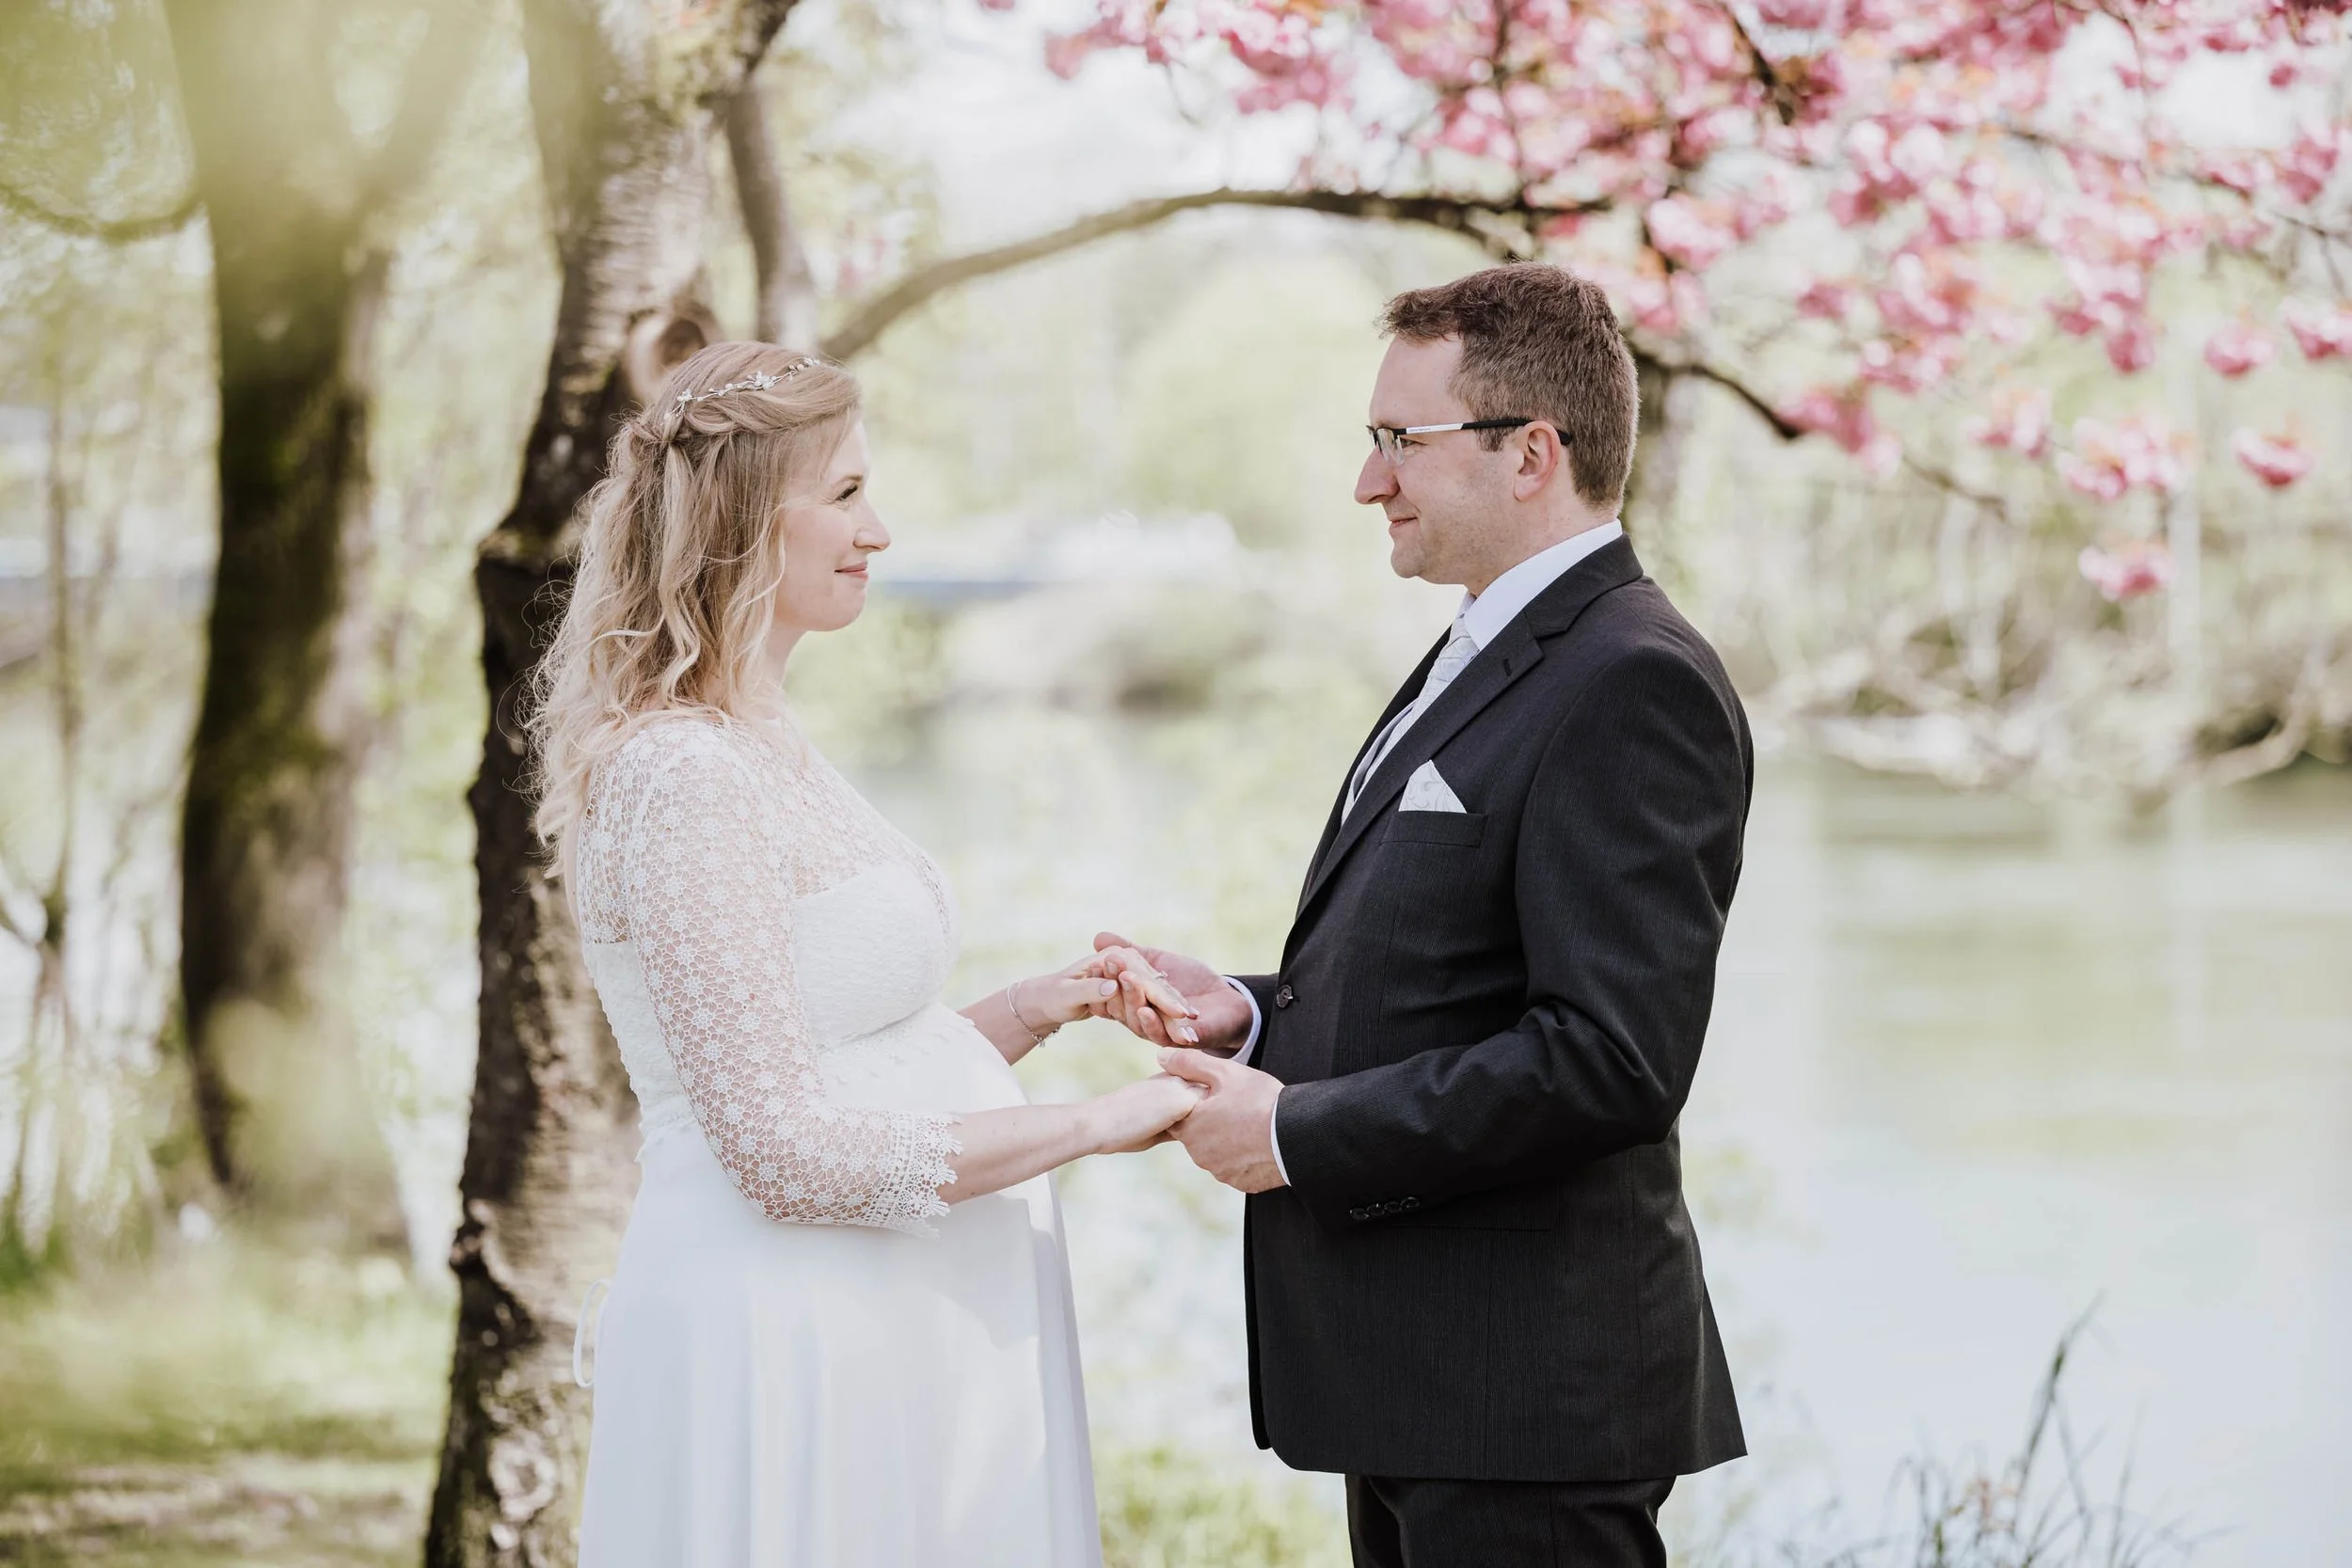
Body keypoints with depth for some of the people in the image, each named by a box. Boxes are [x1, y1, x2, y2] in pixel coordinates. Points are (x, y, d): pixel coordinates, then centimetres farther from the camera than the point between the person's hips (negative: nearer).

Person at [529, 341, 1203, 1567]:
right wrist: (1091, 1124, -15)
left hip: (897, 1326, 9)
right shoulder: (683, 777, -17)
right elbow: (788, 1150, -20)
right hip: (791, 1345, -9)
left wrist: (1033, 1008, 4)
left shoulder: (758, 750, 14)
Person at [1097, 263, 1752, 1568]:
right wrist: (1253, 1017, 3)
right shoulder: (1485, 659, 16)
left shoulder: (1635, 687, -16)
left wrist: (1299, 1134, -17)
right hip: (1422, 1376, 10)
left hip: (1524, 1390, -10)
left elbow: (1610, 1057, -24)